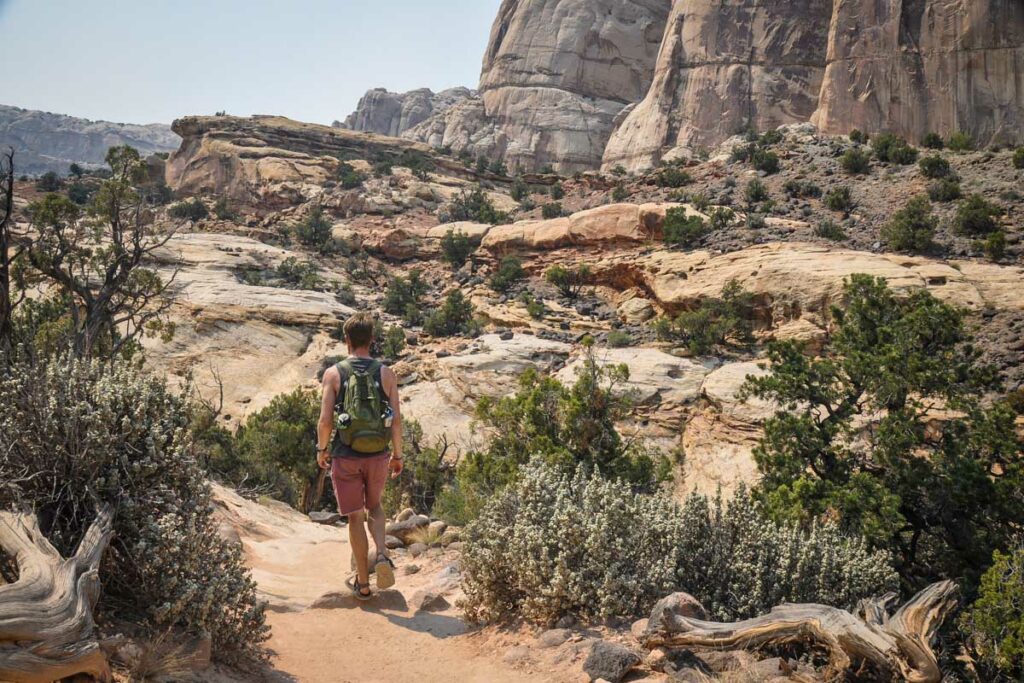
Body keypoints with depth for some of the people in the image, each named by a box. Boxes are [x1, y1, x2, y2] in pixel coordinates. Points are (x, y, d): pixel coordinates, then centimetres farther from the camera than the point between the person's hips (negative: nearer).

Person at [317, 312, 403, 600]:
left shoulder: (334, 373, -7)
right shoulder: (386, 373, -3)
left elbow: (325, 420, -9)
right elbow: (397, 419, -4)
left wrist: (321, 450, 7)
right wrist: (397, 454, 8)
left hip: (346, 455, -1)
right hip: (378, 456, 2)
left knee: (356, 517, 11)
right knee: (374, 506, 24)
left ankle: (362, 583, 19)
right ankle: (382, 554, -1)